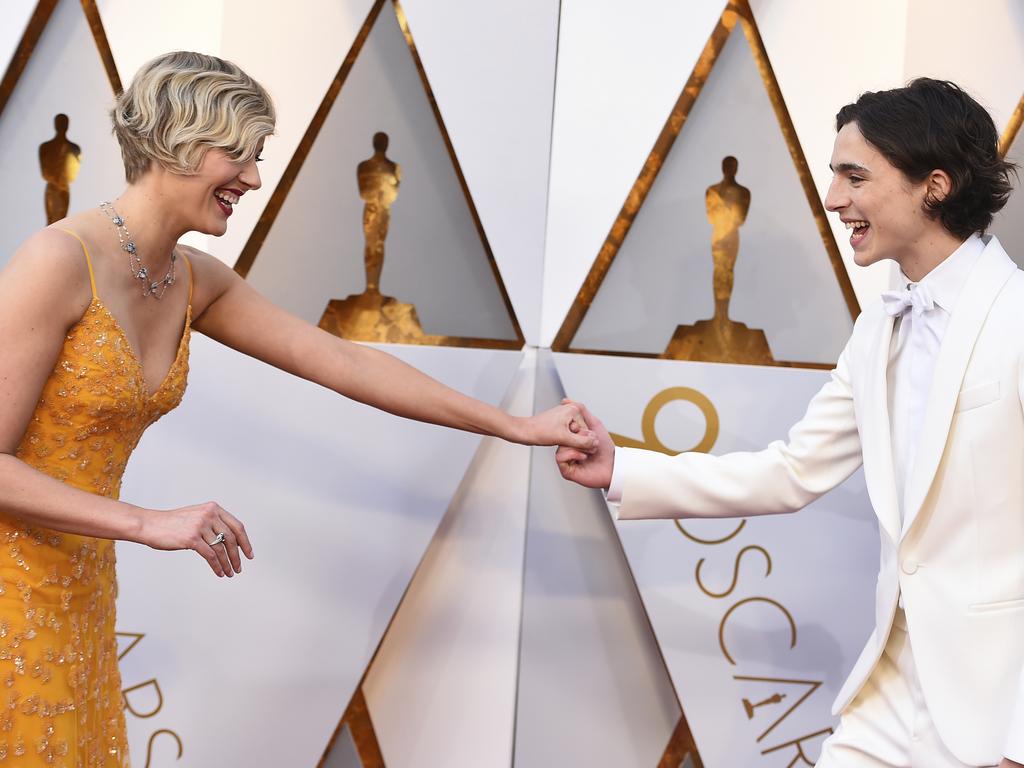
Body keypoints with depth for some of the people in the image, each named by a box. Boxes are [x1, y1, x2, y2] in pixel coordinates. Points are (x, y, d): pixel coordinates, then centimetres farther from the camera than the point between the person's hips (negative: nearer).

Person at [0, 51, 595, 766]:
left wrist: (516, 427, 3)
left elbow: (345, 362, 4)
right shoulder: (59, 262, -20)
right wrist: (148, 523, -24)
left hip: (78, 585, 7)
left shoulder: (195, 283, 3)